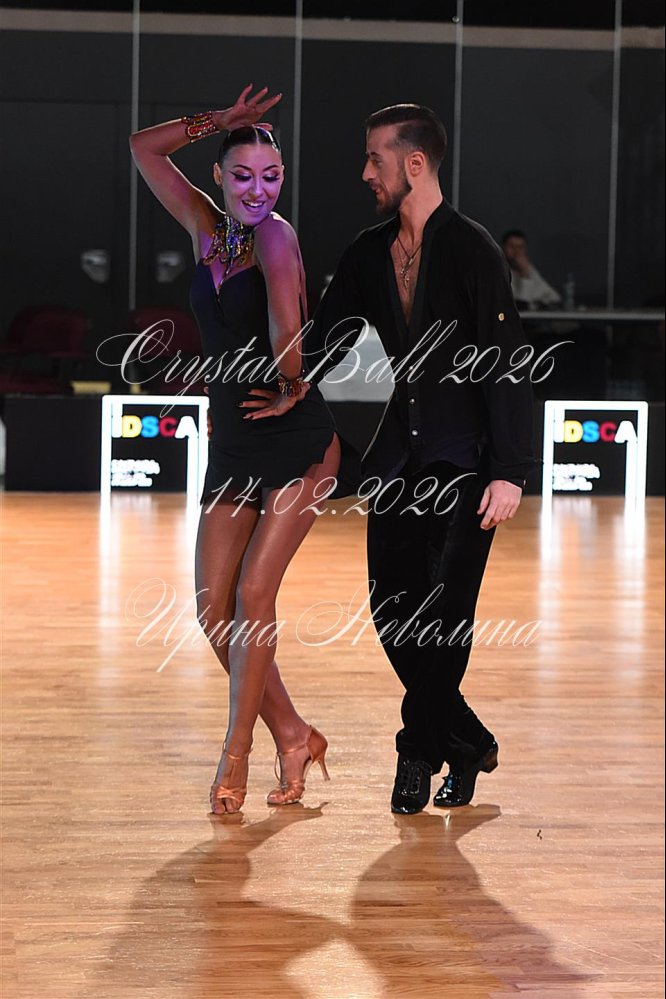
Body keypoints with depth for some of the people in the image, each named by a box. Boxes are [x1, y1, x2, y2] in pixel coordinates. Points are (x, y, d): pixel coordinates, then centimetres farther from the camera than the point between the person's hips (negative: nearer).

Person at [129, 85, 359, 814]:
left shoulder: (274, 234, -11)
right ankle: (293, 738, 15)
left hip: (298, 441, -7)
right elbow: (143, 148, 11)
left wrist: (290, 385, -18)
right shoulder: (207, 229, 8)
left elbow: (285, 318, -30)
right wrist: (219, 123, 4)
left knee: (253, 594, -11)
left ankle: (235, 755, 0)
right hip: (233, 445, 7)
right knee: (213, 607, 1)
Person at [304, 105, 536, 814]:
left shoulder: (471, 250, -10)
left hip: (464, 461, -6)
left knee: (444, 612, -7)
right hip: (399, 455, 6)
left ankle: (420, 754, 9)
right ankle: (468, 745, 19)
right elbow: (322, 343, 15)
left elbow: (506, 366, -13)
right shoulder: (369, 254, 8)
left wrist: (508, 472, -19)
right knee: (392, 614, 4)